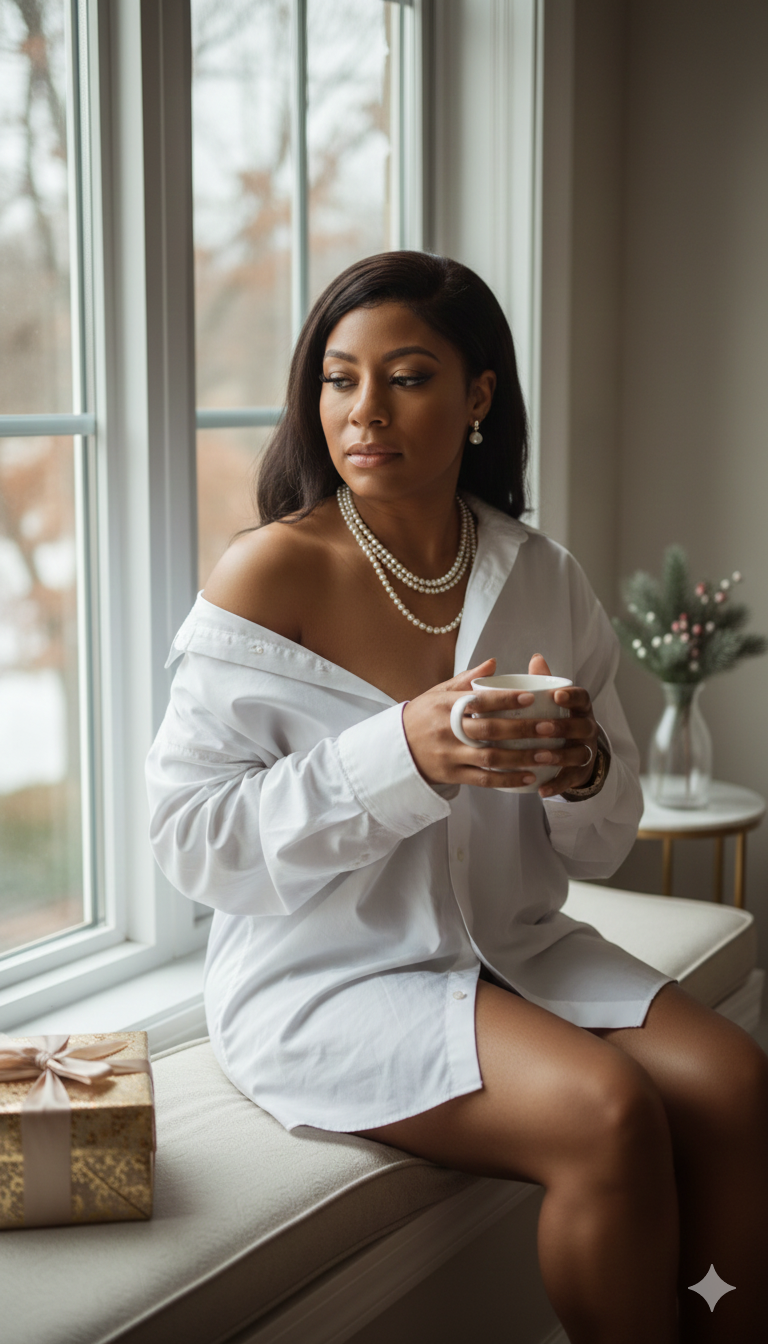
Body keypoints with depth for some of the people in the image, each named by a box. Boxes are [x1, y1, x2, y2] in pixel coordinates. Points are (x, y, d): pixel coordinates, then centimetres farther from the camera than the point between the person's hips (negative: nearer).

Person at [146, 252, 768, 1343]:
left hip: (513, 946, 5)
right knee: (607, 1111, -25)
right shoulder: (268, 576, -10)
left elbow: (598, 850, 9)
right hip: (319, 976, -4)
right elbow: (190, 834, -14)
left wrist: (584, 767, -16)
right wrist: (402, 756, -26)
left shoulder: (543, 578, 3)